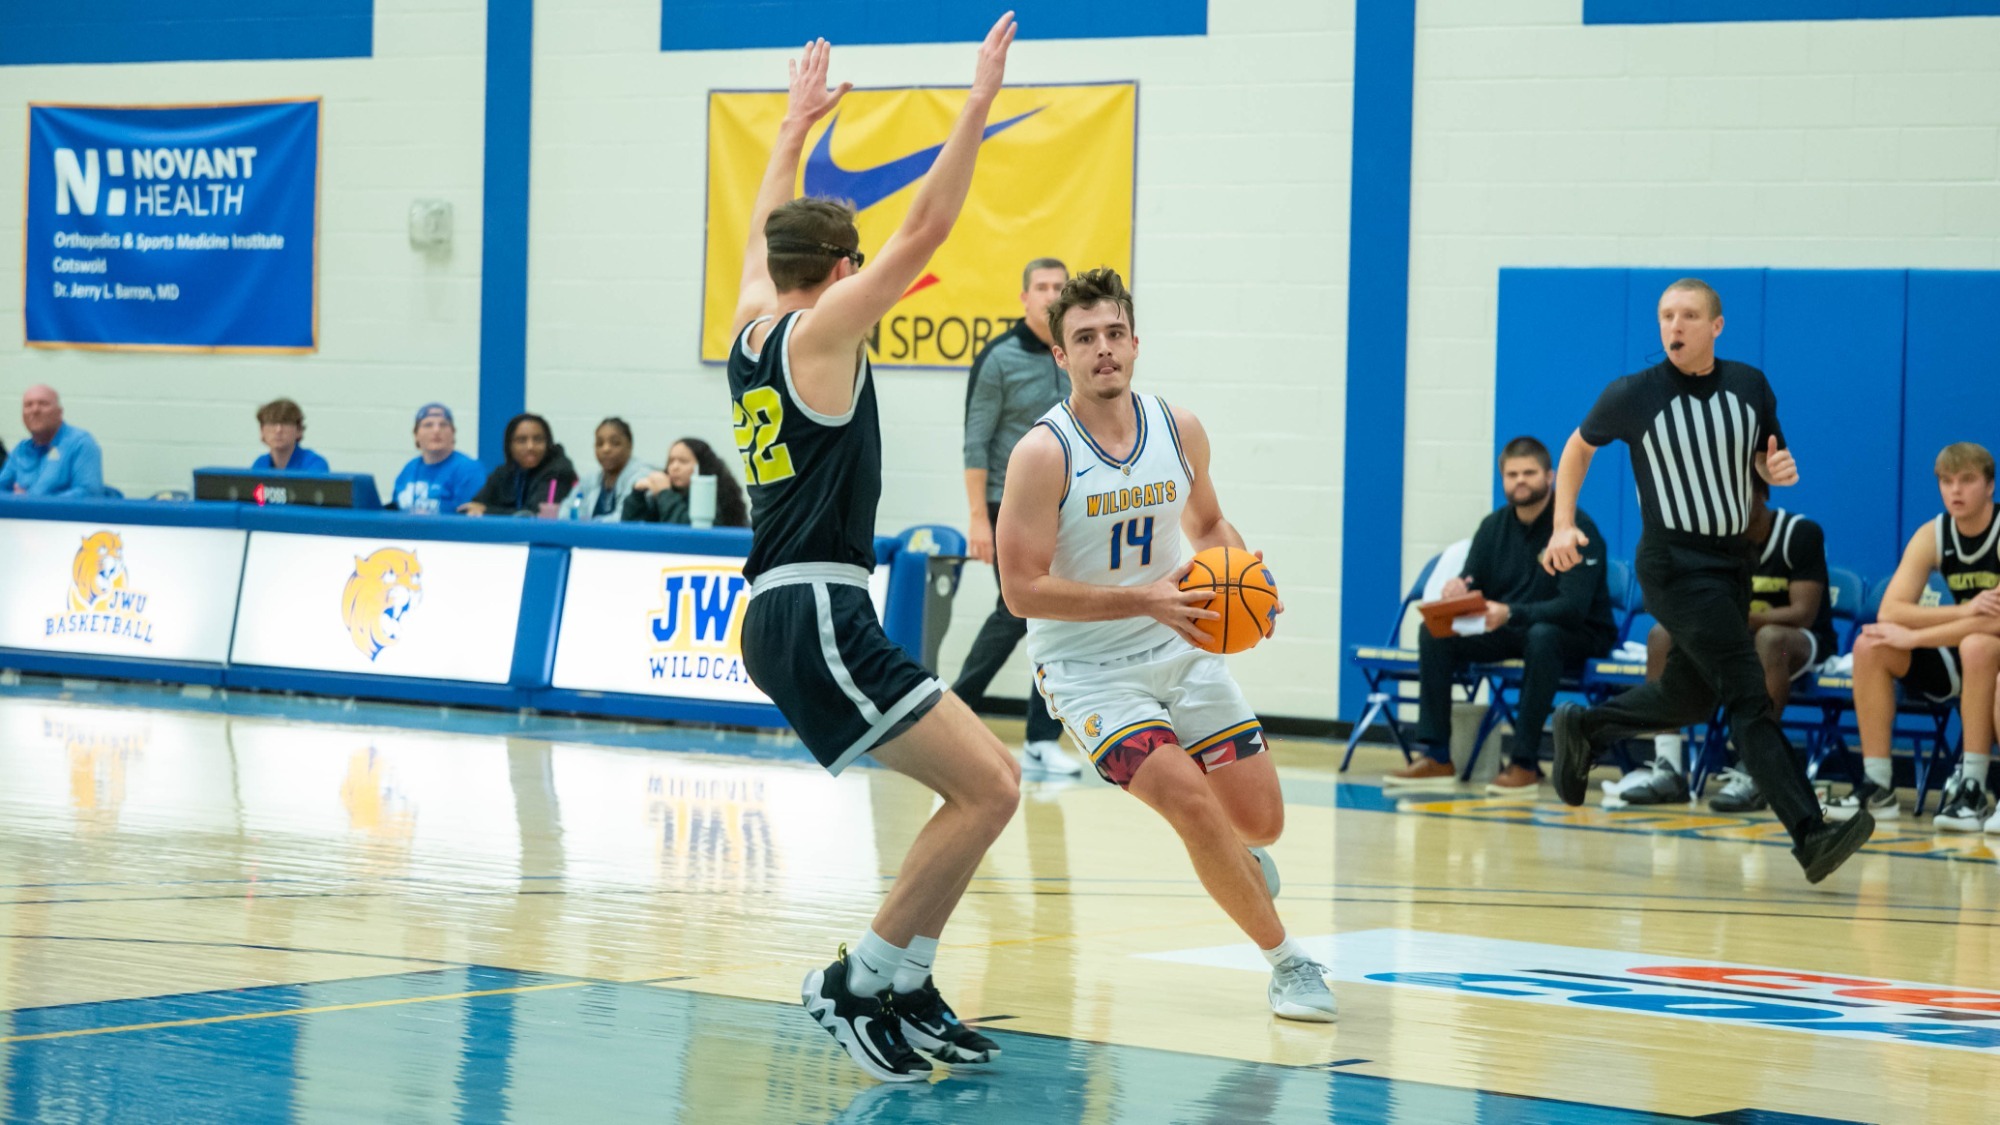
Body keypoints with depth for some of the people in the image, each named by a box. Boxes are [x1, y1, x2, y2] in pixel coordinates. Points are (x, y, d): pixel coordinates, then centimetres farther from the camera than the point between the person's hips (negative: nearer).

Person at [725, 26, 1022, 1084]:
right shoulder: (819, 331, -6)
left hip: (788, 615, 10)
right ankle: (856, 984, -9)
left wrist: (796, 125, 45)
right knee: (986, 790, -13)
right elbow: (924, 229, -10)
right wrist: (977, 104, -6)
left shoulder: (751, 329, 16)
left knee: (990, 780, 10)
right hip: (816, 613, -10)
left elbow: (764, 233, 35)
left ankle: (905, 985, 11)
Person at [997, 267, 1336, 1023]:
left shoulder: (1180, 431, -2)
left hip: (1181, 649, 5)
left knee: (1260, 818, 4)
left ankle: (1232, 859, 44)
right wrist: (1145, 600, -28)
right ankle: (1288, 962, -3)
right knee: (1194, 804, -21)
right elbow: (1021, 591, -21)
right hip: (1088, 668, -5)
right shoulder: (1043, 455, -18)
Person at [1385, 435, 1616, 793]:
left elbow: (1573, 607, -26)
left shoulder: (1576, 527, -16)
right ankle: (1436, 757, -14)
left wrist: (1510, 613, -41)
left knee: (1542, 637, -39)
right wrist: (1458, 593, -25)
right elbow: (1474, 592, 2)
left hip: (1579, 634, -6)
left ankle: (1525, 762, -32)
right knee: (1435, 632, -14)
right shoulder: (1494, 526, 3)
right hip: (1509, 631, 6)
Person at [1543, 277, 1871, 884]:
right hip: (1675, 565, -6)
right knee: (1748, 695, -17)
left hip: (1732, 561, 6)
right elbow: (1579, 446, 9)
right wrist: (1563, 526, 1)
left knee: (1689, 698, 18)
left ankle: (1582, 729, 43)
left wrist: (1780, 469, -9)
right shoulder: (1633, 395, -7)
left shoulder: (1750, 386, 3)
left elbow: (1769, 460, 16)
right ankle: (1810, 834, -25)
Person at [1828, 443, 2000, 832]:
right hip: (1959, 661, 6)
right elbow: (1890, 611, -14)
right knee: (1870, 646, -14)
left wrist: (1914, 637, -28)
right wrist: (1966, 610, -29)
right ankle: (1877, 785, -14)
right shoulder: (1932, 536, -3)